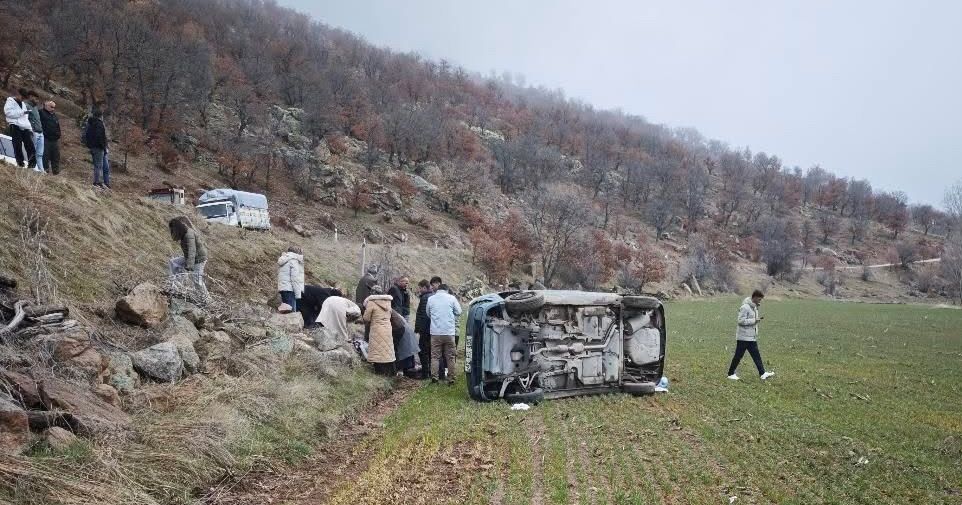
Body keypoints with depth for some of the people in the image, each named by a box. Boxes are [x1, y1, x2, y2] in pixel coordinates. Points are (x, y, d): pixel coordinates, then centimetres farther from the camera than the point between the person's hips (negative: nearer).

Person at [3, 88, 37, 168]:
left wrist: (30, 128, 15)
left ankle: (32, 165, -6)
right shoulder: (10, 101, 5)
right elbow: (8, 112, -12)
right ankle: (20, 164, -8)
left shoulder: (23, 104, 26)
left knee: (30, 147, -5)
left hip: (25, 128, 6)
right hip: (15, 127, -6)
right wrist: (22, 112, -14)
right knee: (18, 147, -9)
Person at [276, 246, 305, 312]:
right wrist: (298, 295, -14)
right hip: (290, 290, -9)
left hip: (282, 289, 9)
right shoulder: (293, 260, -7)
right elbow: (295, 278, -13)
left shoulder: (282, 261, 20)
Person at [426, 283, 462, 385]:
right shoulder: (451, 298, -1)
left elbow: (428, 314, 13)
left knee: (434, 355, 8)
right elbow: (458, 312, 5)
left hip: (435, 332, 1)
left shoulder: (431, 299, 4)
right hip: (449, 332, -1)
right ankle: (451, 378, 7)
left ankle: (434, 376, -1)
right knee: (450, 356, 7)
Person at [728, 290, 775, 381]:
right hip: (743, 337, -9)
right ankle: (731, 374, 10)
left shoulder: (754, 307, 12)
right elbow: (741, 321, -22)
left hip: (752, 337, 9)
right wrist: (754, 320, -21)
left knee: (756, 356, 7)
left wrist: (758, 318, 6)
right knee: (738, 356, 0)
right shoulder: (745, 307, -17)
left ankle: (763, 373, 8)